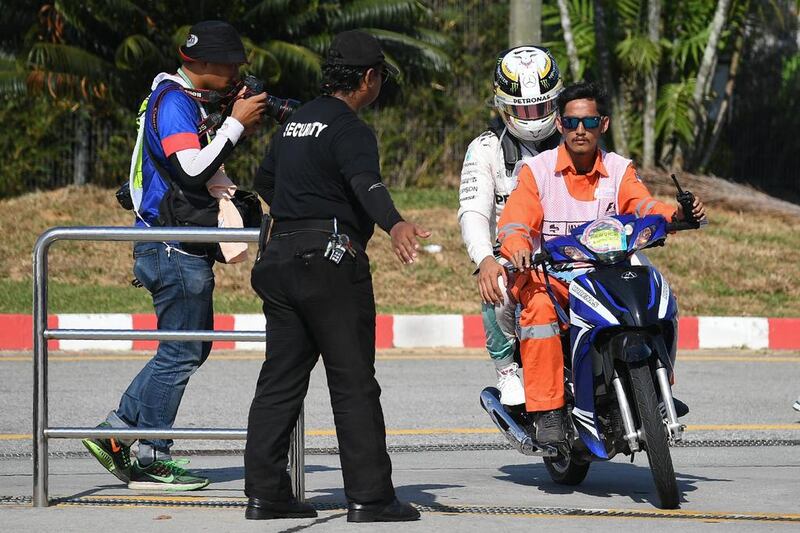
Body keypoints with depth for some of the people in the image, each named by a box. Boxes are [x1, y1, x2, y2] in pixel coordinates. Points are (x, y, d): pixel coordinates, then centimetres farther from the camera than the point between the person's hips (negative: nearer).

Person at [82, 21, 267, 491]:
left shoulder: (186, 100, 18)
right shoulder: (173, 102, -15)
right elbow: (193, 168, -26)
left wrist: (239, 128, 11)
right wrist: (235, 124, -20)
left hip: (184, 248, 11)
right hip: (175, 250, -11)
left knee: (192, 347, 16)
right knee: (181, 352, -5)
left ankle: (116, 434, 18)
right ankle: (150, 460, 0)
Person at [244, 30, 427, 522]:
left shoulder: (297, 122, 18)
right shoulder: (350, 130, -10)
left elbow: (265, 179, 35)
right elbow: (365, 183, -30)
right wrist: (395, 225, -48)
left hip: (281, 259, 9)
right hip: (330, 260, -8)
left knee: (280, 381, 8)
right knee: (355, 384, -5)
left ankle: (265, 492, 5)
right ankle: (369, 496, -6)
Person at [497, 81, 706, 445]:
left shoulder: (620, 170, 10)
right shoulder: (537, 170, 3)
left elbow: (642, 206, -7)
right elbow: (516, 220, -9)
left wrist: (676, 215, -30)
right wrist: (518, 249, -33)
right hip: (550, 276, -3)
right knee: (539, 306, -35)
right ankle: (546, 409, -33)